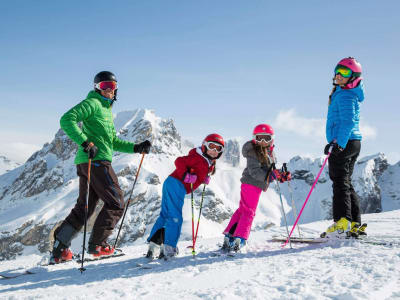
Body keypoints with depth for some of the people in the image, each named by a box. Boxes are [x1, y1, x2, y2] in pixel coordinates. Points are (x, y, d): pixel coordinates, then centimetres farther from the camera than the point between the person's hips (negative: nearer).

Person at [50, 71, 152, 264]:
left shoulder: (107, 110, 27)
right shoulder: (93, 103, -3)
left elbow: (113, 141, 29)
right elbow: (67, 119, -17)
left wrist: (136, 148, 18)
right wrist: (85, 142, -26)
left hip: (90, 162, 10)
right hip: (96, 161, -10)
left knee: (84, 207, 11)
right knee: (116, 203, -2)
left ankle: (59, 249, 10)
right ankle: (97, 244, 3)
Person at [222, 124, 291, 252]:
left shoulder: (269, 151, 15)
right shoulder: (253, 152, -14)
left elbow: (270, 169, 21)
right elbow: (254, 171, -22)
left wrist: (282, 175, 6)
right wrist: (270, 175, -31)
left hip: (256, 185, 9)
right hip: (251, 183, -9)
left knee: (242, 210, 10)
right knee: (249, 212, -9)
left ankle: (229, 236, 15)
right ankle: (239, 240, -10)